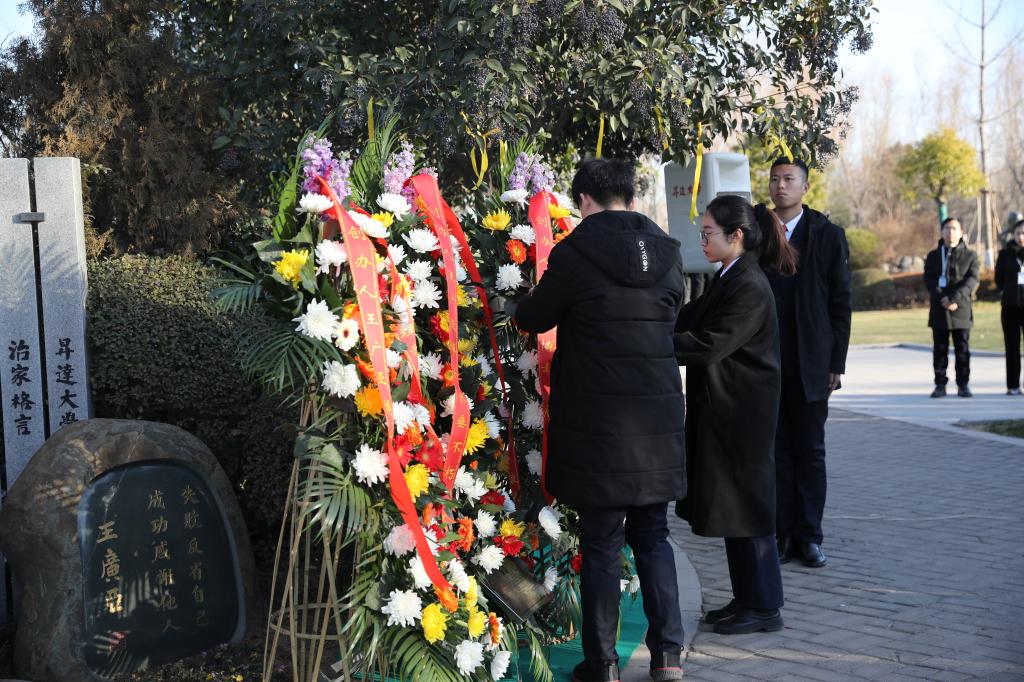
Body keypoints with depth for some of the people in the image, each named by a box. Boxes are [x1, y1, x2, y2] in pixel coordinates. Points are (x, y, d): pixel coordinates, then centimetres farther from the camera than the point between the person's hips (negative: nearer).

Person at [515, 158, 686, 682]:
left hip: (598, 426, -4)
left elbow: (531, 320, -1)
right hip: (658, 420, 5)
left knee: (601, 546, 4)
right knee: (653, 537, 16)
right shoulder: (666, 254, 4)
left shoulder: (575, 254, -12)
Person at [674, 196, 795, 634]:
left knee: (745, 507, -1)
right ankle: (746, 599, 25)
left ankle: (764, 606, 10)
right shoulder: (728, 280, 12)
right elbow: (688, 321, 10)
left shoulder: (750, 288, -19)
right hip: (721, 412, 10)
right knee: (732, 507, 15)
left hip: (742, 416, -10)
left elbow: (709, 346, -24)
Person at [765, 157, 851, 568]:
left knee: (810, 451, 5)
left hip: (810, 364, -1)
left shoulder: (827, 235, 2)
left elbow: (841, 303, 2)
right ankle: (784, 534, 12)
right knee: (777, 452, 5)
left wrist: (836, 362, -3)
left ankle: (810, 535, 12)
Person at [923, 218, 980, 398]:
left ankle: (963, 385, 8)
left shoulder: (969, 256, 5)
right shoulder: (933, 256, 9)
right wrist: (942, 299, -16)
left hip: (961, 309, -1)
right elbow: (929, 280, -1)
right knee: (939, 349, 3)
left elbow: (972, 280, -6)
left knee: (962, 349, 2)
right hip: (939, 310, 1)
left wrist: (954, 299, -18)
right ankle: (940, 384, 8)